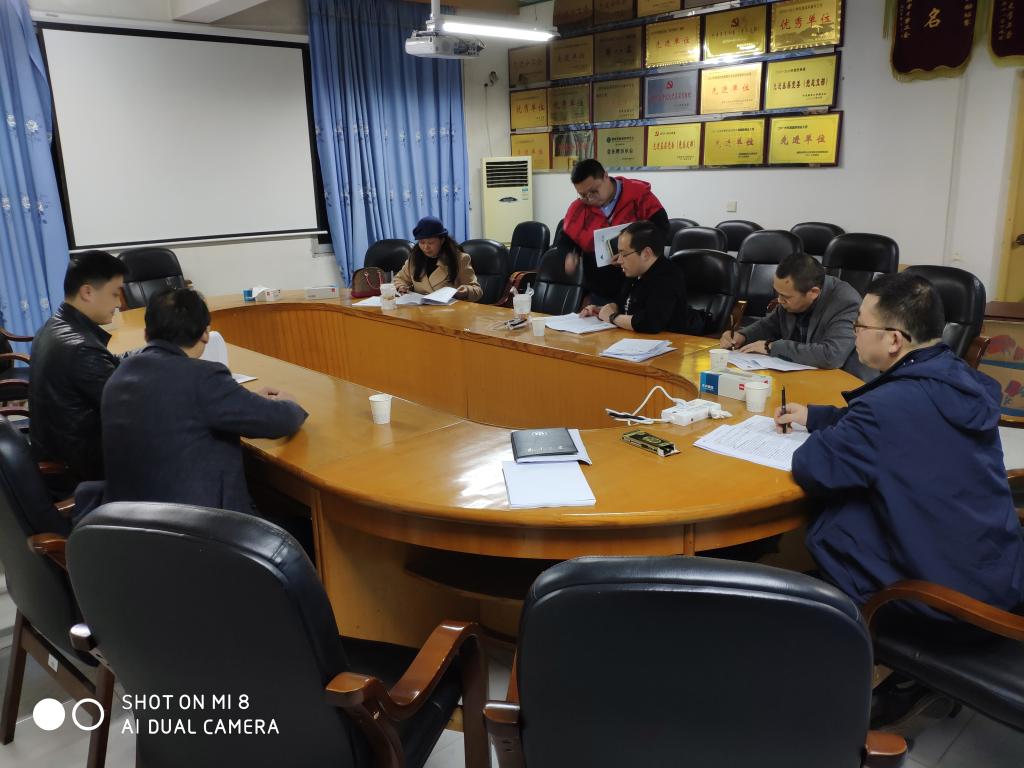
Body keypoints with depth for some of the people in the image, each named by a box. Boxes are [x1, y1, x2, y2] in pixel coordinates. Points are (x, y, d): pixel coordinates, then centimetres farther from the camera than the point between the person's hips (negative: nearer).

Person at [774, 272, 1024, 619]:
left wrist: (823, 433, 2)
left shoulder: (890, 404, -28)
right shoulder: (964, 380, -1)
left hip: (942, 596, -7)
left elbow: (810, 468, -18)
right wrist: (813, 415, 15)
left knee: (823, 528, 6)